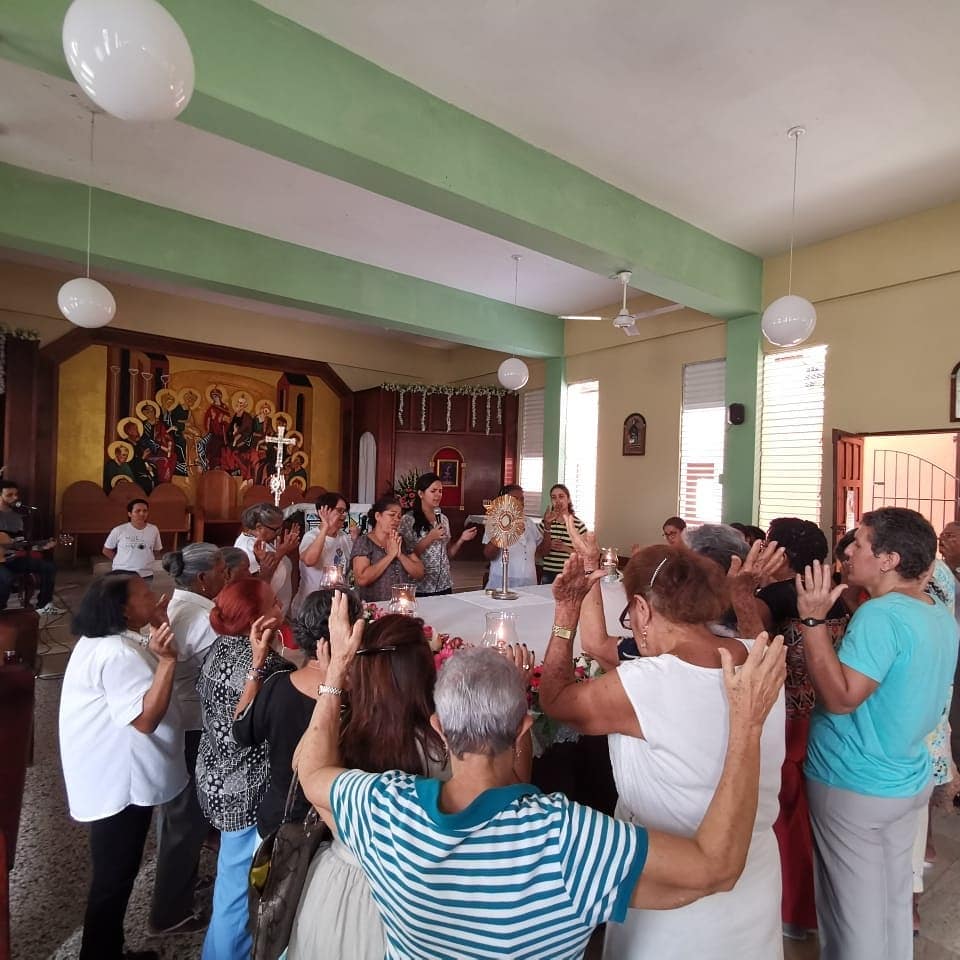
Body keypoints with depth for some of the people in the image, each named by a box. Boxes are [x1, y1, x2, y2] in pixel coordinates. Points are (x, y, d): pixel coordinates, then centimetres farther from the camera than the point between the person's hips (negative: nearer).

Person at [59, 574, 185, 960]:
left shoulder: (103, 641, 5)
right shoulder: (119, 653, -29)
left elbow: (140, 681, 13)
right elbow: (146, 717, -32)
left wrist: (158, 633, 4)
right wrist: (167, 658, -40)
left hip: (113, 776, 11)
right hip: (121, 782, -11)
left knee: (115, 872, 26)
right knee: (114, 876, 9)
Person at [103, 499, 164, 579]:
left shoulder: (153, 530, 1)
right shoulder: (119, 530, -7)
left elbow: (157, 551, 14)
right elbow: (106, 550, 6)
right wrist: (121, 561, -1)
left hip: (146, 575, 3)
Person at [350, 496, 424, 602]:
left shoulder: (401, 540, 11)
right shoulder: (363, 542, -1)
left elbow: (419, 574, 5)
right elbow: (361, 579, -14)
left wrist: (399, 554, -8)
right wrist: (390, 555, -11)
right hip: (373, 606, -2)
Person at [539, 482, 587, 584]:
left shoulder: (579, 524, -2)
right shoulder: (546, 522, 3)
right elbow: (543, 552, -2)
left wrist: (566, 548, -16)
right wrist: (548, 536, -16)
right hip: (548, 574, 1)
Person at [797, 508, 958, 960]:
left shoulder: (881, 615, -27)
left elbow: (840, 697, -29)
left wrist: (813, 620, -30)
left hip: (854, 788, -8)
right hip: (909, 780, 8)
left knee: (854, 910, 10)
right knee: (893, 897, 23)